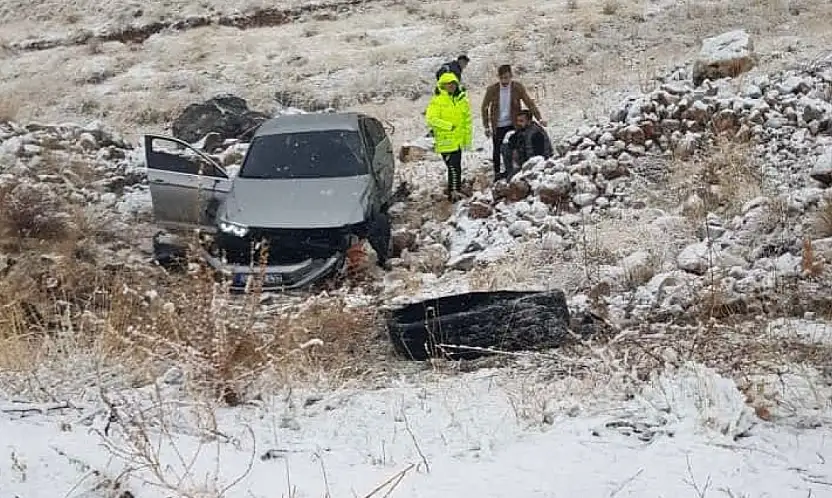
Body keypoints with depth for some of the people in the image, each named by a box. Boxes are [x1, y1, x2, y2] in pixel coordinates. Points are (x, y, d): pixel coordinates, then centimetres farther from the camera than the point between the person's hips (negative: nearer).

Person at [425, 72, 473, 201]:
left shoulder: (462, 99, 8)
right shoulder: (437, 101, -9)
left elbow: (467, 119, 16)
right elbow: (430, 119, -16)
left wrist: (468, 136, 13)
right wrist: (449, 126, -16)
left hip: (458, 140, 6)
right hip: (445, 141, -6)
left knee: (456, 167, 14)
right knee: (453, 167, -12)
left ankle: (454, 191, 25)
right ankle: (454, 192, -6)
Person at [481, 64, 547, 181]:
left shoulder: (518, 87, -8)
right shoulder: (492, 89, -8)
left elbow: (529, 103, -8)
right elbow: (485, 108, 2)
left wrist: (539, 118, -19)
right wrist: (487, 127, -1)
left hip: (513, 124, 0)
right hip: (498, 125, 0)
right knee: (497, 150, 7)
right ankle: (497, 173, 22)